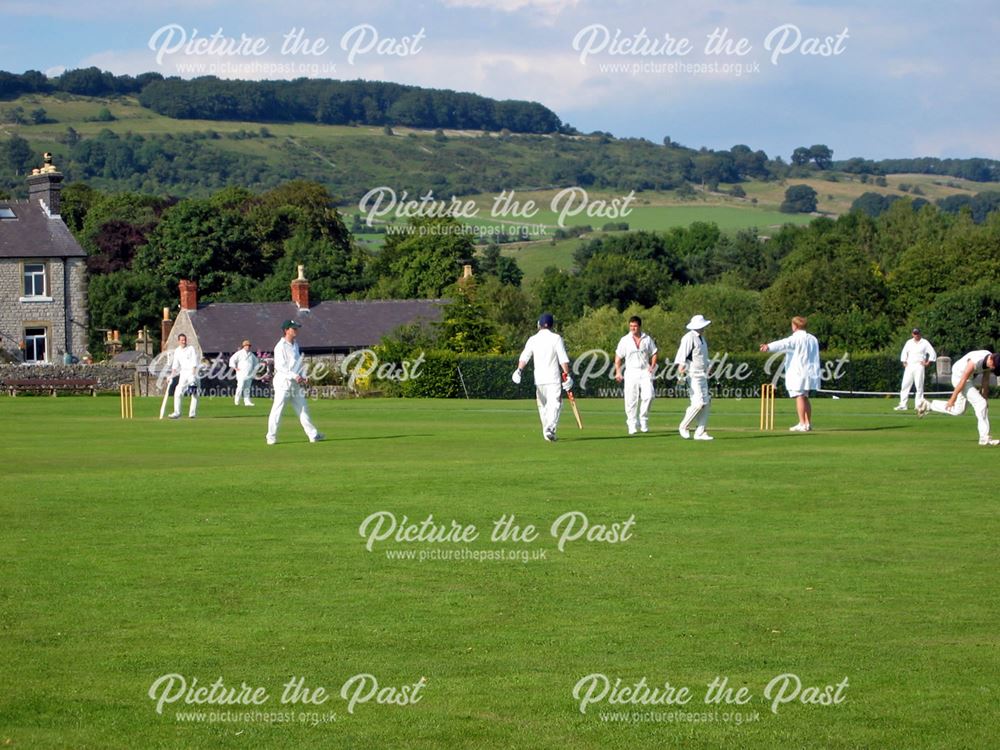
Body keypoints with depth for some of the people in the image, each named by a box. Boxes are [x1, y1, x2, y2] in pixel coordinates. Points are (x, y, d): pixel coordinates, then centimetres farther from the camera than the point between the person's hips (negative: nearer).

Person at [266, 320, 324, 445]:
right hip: (283, 382, -8)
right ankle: (271, 437, 1)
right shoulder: (280, 346, -12)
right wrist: (295, 376, -22)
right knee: (277, 409, -4)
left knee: (303, 409, 10)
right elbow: (280, 366, -18)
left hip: (295, 383, 8)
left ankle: (313, 435, 13)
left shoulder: (295, 345, 14)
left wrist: (303, 377, 4)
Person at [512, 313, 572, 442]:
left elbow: (524, 356, -6)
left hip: (539, 378, 3)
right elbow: (563, 359, -7)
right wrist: (566, 375, -5)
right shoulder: (556, 338, -1)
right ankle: (550, 429, -27)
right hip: (553, 378, -3)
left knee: (542, 405, 15)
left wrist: (519, 370, -15)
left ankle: (547, 430, 20)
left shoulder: (533, 339, 6)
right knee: (555, 404, -8)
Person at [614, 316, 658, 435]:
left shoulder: (647, 339, 8)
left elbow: (654, 353, 16)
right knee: (631, 399, -5)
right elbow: (618, 357, 6)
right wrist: (618, 372, -4)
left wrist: (652, 366, -1)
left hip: (645, 371, 1)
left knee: (648, 395, -14)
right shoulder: (625, 340, 4)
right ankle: (632, 425, 4)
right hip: (631, 372, -1)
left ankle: (643, 421, 2)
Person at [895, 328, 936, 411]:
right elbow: (904, 352, 24)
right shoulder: (909, 342, 14)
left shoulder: (925, 343, 2)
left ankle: (918, 405, -4)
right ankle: (902, 405, -3)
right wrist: (904, 362, 11)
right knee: (905, 385, -3)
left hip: (919, 366, -4)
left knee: (919, 386, -7)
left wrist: (927, 363, -5)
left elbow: (932, 353, 0)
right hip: (909, 366, 4)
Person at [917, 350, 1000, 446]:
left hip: (970, 378, 9)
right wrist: (953, 398, -20)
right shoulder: (975, 361, -34)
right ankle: (984, 438, -12)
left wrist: (985, 398, 6)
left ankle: (927, 405, 27)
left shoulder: (990, 361, -10)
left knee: (957, 409, 17)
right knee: (980, 403, -15)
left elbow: (986, 381, 3)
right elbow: (963, 380, -26)